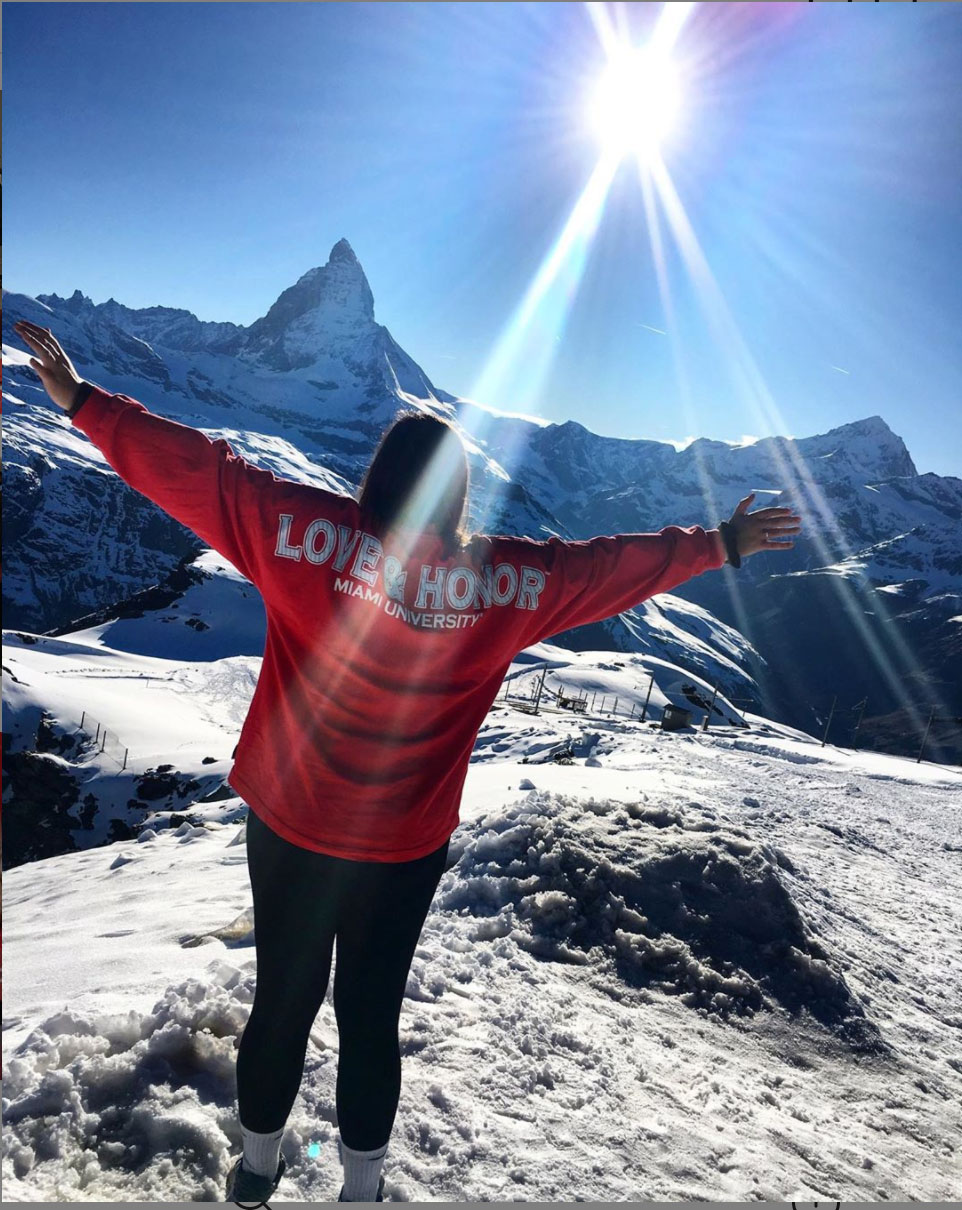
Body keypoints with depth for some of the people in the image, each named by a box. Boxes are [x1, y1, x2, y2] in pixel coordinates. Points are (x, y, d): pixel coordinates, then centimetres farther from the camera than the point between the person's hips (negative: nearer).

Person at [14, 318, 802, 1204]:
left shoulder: (306, 535, -17)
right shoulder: (511, 581, -13)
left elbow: (193, 470, -13)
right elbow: (620, 564, -3)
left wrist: (79, 399, 0)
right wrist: (723, 544, 11)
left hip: (288, 829, 1)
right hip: (407, 849, 0)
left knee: (283, 1000, 21)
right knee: (372, 1016, 19)